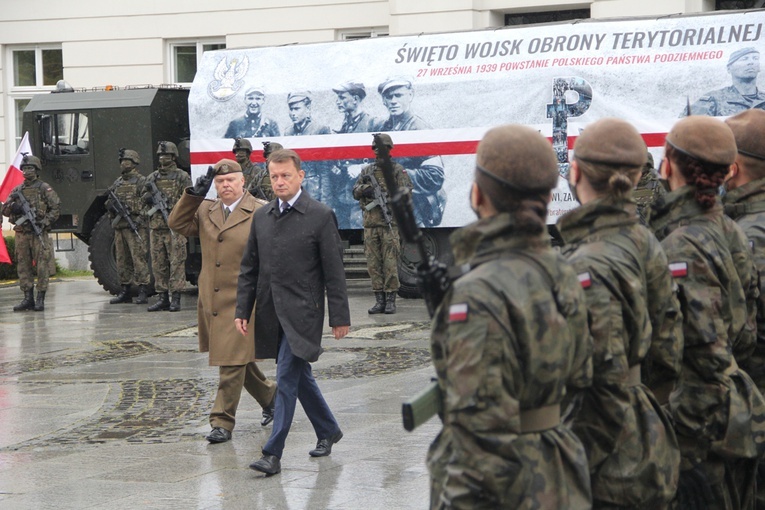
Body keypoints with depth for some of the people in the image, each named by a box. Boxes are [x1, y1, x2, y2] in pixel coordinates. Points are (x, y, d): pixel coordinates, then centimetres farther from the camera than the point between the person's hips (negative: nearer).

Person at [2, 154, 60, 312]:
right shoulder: (17, 190, 14)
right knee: (23, 266, 5)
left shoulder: (44, 188, 2)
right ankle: (28, 298, 10)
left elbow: (55, 208, -2)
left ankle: (40, 299, -4)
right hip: (21, 234, 5)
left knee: (42, 267, -6)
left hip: (39, 234, -5)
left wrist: (45, 222, -14)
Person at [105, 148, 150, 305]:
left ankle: (143, 292, -11)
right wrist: (111, 205, 0)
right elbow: (109, 202, 24)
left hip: (135, 226, -7)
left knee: (139, 258, -10)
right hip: (119, 226, 7)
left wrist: (138, 219, -19)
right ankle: (125, 291, 15)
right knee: (122, 260, 9)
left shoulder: (141, 181, -1)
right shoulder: (118, 182, 20)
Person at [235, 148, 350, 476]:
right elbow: (249, 267, 15)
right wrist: (242, 310, 7)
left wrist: (339, 317, -7)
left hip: (301, 311, -6)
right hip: (270, 311, 6)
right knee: (300, 376, 16)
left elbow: (334, 271, -6)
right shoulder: (261, 217, 10)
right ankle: (328, 431, 34)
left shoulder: (320, 216, -7)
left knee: (287, 379, -10)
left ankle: (273, 454, -10)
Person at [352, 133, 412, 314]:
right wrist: (364, 189, -6)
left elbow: (406, 190, -3)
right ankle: (379, 300, 8)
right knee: (373, 263, 3)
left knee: (390, 263, -7)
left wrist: (392, 198, -20)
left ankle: (390, 301, -3)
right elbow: (355, 192, 17)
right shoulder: (367, 171, 17)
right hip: (370, 224, 4)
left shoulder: (397, 170, 6)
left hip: (390, 224, -4)